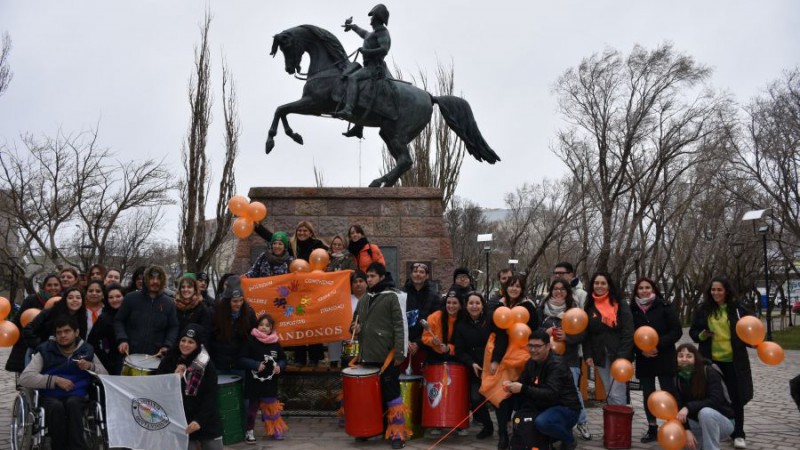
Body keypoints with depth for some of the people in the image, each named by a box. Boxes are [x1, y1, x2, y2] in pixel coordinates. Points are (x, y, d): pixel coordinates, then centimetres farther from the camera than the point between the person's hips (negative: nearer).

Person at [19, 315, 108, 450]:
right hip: (50, 397, -1)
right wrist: (55, 380, -14)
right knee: (57, 406, -35)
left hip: (77, 397, 1)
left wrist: (90, 367, -8)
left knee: (72, 403, -35)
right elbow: (24, 378, -5)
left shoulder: (87, 351, 14)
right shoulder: (45, 351, 8)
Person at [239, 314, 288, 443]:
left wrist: (280, 366, -8)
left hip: (270, 383, 4)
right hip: (254, 382, -4)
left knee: (271, 407, 12)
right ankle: (249, 431, 23)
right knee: (253, 406, 7)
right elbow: (242, 359, -13)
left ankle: (274, 430, 27)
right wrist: (256, 365, -23)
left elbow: (283, 359, 12)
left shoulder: (275, 343, 1)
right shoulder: (251, 341, -12)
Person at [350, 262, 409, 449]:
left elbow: (399, 326, -10)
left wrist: (399, 353, -16)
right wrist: (355, 327, 2)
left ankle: (398, 433, 1)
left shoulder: (391, 297, -4)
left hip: (387, 355, -7)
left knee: (391, 394, -4)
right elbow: (356, 322, 27)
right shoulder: (363, 300, 17)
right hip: (367, 355, 7)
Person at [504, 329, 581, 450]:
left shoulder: (556, 364, -22)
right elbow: (523, 382, 6)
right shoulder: (531, 362, 4)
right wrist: (511, 385, -18)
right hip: (545, 406, 8)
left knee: (541, 422, -34)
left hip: (566, 409, -8)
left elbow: (551, 394, -33)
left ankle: (569, 440, -4)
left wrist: (523, 389, -38)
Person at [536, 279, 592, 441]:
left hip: (569, 358, -1)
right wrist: (545, 332, -12)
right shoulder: (542, 309, 4)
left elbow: (582, 333, -2)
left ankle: (582, 423, 13)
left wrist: (566, 336, -18)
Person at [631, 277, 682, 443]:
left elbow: (676, 331, -8)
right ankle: (652, 429, 19)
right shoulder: (632, 310, 2)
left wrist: (658, 345, -17)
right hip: (643, 360, 3)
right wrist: (641, 350, -10)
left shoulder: (664, 307, -5)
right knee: (648, 395, 9)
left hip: (664, 358, -3)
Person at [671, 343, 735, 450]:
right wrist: (686, 430, -28)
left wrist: (688, 407, -37)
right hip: (699, 424, 5)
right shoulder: (677, 380, -5)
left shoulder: (709, 372, -17)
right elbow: (678, 408, -13)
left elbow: (716, 400, -28)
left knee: (705, 412, -36)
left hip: (723, 422, -5)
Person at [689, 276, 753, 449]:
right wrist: (702, 335, -13)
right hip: (711, 360, 1)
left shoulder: (737, 309, -1)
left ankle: (738, 434, 16)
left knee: (736, 397, 5)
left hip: (733, 360, -1)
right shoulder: (703, 310, 2)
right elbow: (693, 332, 7)